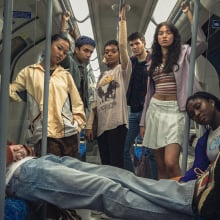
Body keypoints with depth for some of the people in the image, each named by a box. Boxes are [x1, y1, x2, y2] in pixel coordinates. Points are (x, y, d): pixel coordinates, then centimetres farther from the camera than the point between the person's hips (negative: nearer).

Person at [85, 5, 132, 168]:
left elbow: (123, 45, -13)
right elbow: (96, 102, 15)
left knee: (116, 164, -5)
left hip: (117, 124, -6)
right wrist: (89, 125, 9)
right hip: (102, 126, 6)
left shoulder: (123, 70, 2)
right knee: (105, 164, 11)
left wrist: (122, 20, -11)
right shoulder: (101, 76, 18)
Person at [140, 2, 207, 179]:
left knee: (171, 163, -17)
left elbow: (202, 42, -19)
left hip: (175, 111, -5)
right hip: (154, 110, 5)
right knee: (160, 166, 8)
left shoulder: (183, 54, 3)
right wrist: (143, 121, 14)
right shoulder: (153, 61, 15)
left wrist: (189, 13, -14)